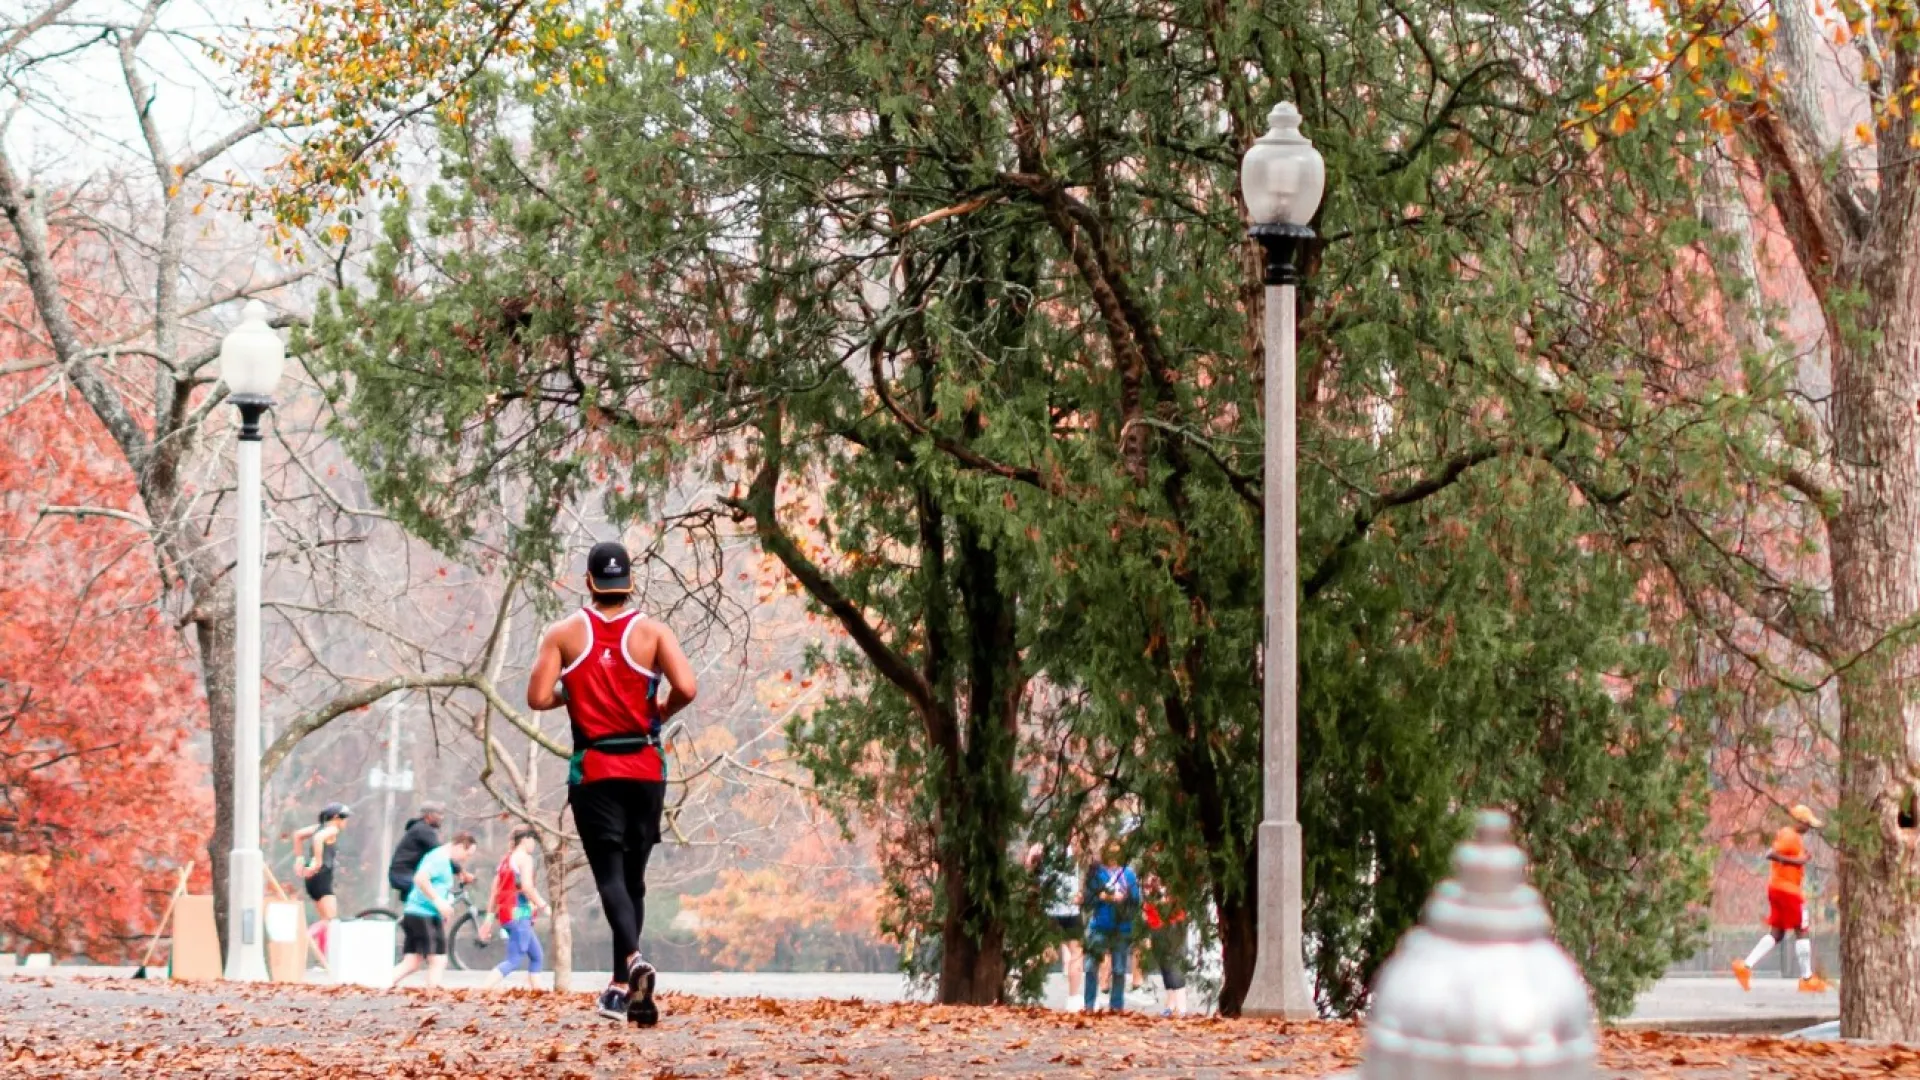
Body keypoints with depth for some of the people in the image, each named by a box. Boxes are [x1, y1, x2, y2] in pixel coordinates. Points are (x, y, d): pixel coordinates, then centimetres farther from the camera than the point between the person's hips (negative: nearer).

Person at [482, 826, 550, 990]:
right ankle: (483, 990, -24)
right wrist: (542, 905, -9)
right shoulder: (524, 858, -7)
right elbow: (526, 886, -20)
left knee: (537, 957, 16)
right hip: (518, 914, -10)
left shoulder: (506, 859, 19)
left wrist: (490, 916, 20)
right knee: (514, 961, -13)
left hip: (506, 914, 10)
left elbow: (495, 890, 18)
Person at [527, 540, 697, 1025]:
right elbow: (686, 688, -13)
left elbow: (537, 698, -8)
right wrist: (661, 713, 7)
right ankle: (621, 985, 16)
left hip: (592, 771, -1)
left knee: (610, 874, -6)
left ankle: (633, 959, -32)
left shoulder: (564, 634, 0)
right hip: (645, 769, 1)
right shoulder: (652, 632, 0)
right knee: (633, 875, 13)